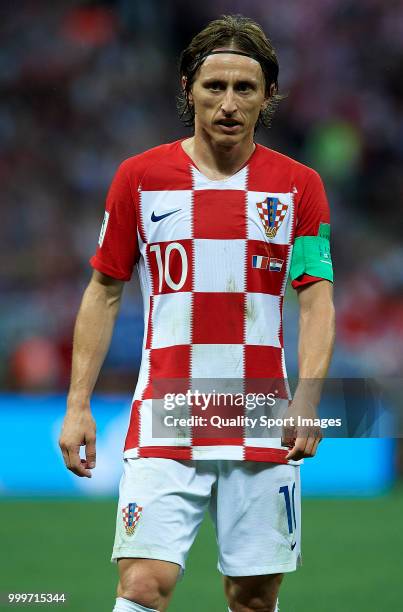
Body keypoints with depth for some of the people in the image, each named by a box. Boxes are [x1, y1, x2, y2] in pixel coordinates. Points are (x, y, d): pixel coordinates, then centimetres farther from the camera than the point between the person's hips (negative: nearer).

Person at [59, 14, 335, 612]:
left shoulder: (299, 186, 4)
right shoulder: (139, 177, 4)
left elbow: (317, 299, 1)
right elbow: (104, 293, 10)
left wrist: (308, 396, -15)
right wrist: (77, 405, 4)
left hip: (263, 426, 1)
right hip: (165, 422, -1)